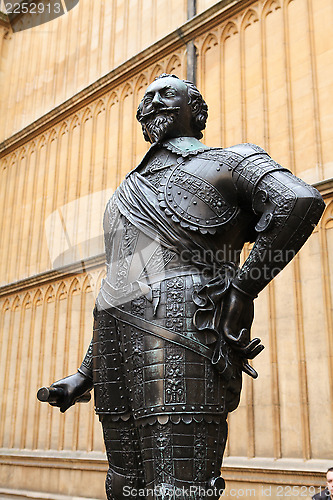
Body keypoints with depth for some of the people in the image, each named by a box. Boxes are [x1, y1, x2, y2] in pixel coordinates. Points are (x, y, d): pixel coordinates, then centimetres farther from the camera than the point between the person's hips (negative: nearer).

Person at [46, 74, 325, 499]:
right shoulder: (129, 191, 32)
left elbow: (301, 201, -9)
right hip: (114, 337, 7)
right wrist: (84, 376, 25)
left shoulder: (228, 162, 12)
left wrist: (242, 290, -12)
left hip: (177, 325, -7)